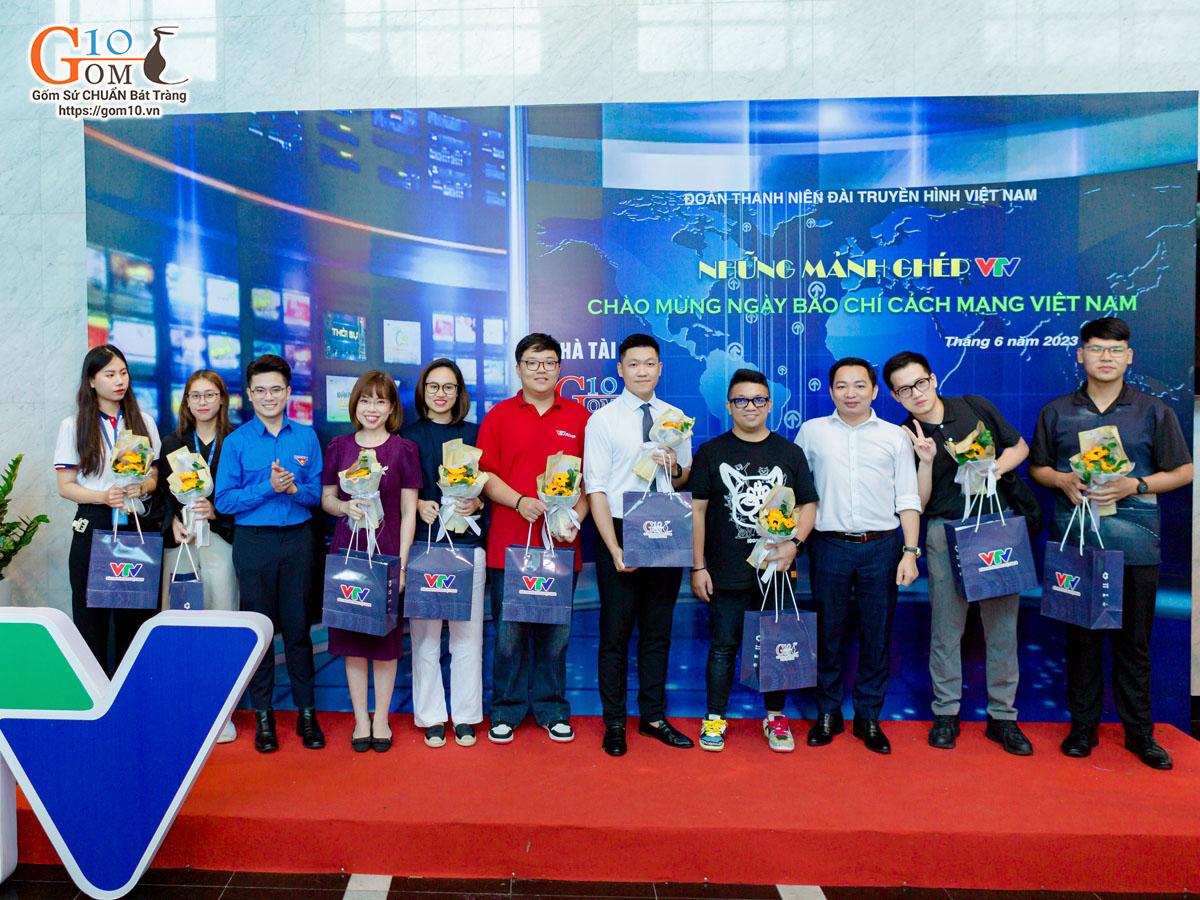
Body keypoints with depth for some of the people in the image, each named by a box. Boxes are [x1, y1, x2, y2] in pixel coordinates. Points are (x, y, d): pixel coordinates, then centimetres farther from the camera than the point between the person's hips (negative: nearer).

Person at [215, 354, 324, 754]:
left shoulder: (306, 437, 6)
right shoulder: (236, 442, 1)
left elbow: (317, 493, 5)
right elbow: (224, 500, -4)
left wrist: (294, 488, -15)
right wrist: (268, 487, -15)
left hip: (298, 539, 1)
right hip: (254, 541, -1)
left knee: (298, 627, 6)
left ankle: (306, 713, 17)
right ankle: (263, 716, 19)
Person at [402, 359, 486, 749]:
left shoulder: (473, 434, 10)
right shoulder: (407, 435, 8)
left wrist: (477, 503, -9)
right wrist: (418, 505, -11)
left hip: (467, 541, 1)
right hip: (422, 542, -1)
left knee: (467, 632, 3)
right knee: (424, 631, 1)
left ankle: (465, 717, 15)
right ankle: (431, 717, 14)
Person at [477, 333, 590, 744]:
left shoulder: (579, 417, 7)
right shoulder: (499, 416, 6)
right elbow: (486, 475, 2)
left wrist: (575, 518, -8)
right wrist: (520, 501, -13)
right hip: (508, 544, 0)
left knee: (555, 631, 10)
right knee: (509, 631, 6)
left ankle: (551, 708, 24)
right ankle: (506, 710, 21)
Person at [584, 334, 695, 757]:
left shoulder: (676, 418, 8)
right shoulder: (602, 420, -5)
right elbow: (596, 489, -9)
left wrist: (675, 468, -9)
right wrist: (615, 548, -15)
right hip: (619, 532, -4)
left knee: (658, 631, 13)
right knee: (616, 632, 5)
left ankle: (654, 717, 27)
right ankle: (614, 723, 19)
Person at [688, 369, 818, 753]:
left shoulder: (790, 452, 6)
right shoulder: (711, 452, 1)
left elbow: (808, 505, 8)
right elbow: (697, 510, -1)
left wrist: (793, 543, -10)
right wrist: (698, 567, -5)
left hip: (776, 571, 2)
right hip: (726, 574, -1)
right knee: (723, 647, 7)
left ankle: (776, 718, 26)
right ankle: (714, 719, 20)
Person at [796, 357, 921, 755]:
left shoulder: (895, 436, 7)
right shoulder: (812, 431, 7)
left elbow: (907, 499, 5)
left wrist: (910, 552, -3)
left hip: (881, 546, 0)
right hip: (830, 545, 0)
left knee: (877, 634, 6)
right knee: (828, 632, 6)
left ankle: (869, 718, 20)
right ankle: (827, 714, 20)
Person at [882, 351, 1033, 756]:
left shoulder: (975, 407, 4)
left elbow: (1019, 447, 13)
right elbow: (917, 503, -4)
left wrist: (993, 469, -6)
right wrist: (926, 461, -18)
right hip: (946, 532, -1)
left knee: (1002, 623, 5)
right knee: (946, 626, 4)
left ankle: (1002, 716, 16)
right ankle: (946, 712, 17)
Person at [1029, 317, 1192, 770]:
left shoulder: (1153, 411, 5)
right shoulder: (1056, 411, 8)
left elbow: (1182, 471, 5)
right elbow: (1036, 466, 13)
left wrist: (1135, 486, -11)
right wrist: (1063, 480, -8)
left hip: (1134, 540, -1)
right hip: (1073, 538, 1)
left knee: (1133, 639, 5)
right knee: (1080, 635, 8)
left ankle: (1139, 731, 20)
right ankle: (1083, 725, 20)